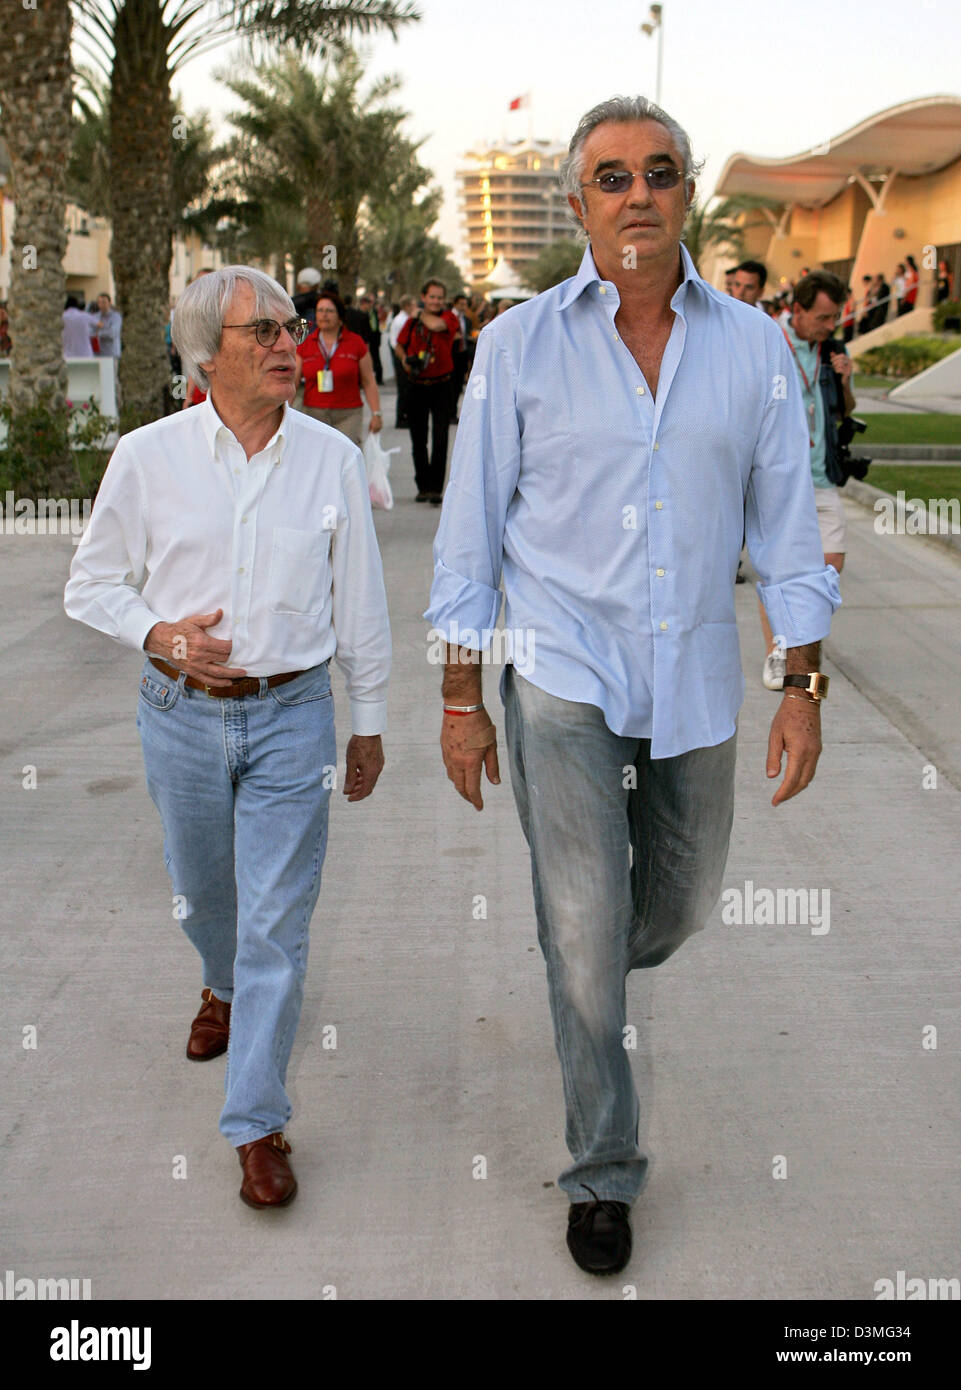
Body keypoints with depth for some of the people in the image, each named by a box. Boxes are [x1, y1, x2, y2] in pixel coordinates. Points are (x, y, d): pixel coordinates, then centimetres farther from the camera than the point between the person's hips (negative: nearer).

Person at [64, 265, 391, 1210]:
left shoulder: (332, 459, -2)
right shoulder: (147, 457, -4)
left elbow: (360, 604, 4)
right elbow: (92, 582, 5)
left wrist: (368, 722, 9)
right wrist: (159, 634, -14)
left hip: (292, 715, -1)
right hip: (180, 715, 1)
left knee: (277, 922, -1)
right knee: (202, 893, 20)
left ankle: (257, 1122, 13)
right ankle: (224, 989, 55)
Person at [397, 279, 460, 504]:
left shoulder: (449, 317, -2)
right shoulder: (413, 321, 6)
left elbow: (436, 325, -24)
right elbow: (400, 345, 19)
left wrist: (421, 315, -5)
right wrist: (404, 359, -2)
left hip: (441, 386, -3)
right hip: (417, 386, 3)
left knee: (440, 439, -8)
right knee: (418, 440, 8)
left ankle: (436, 487, -4)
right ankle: (423, 486, 20)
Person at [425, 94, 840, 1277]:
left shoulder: (752, 345, 1)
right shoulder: (519, 345, -4)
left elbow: (784, 519, 4)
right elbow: (471, 526, -1)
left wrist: (804, 686, 0)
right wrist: (460, 698, -2)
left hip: (694, 679, 3)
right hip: (563, 671, -3)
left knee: (682, 899, 19)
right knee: (584, 934, -2)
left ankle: (592, 975, 54)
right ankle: (601, 1172, 18)